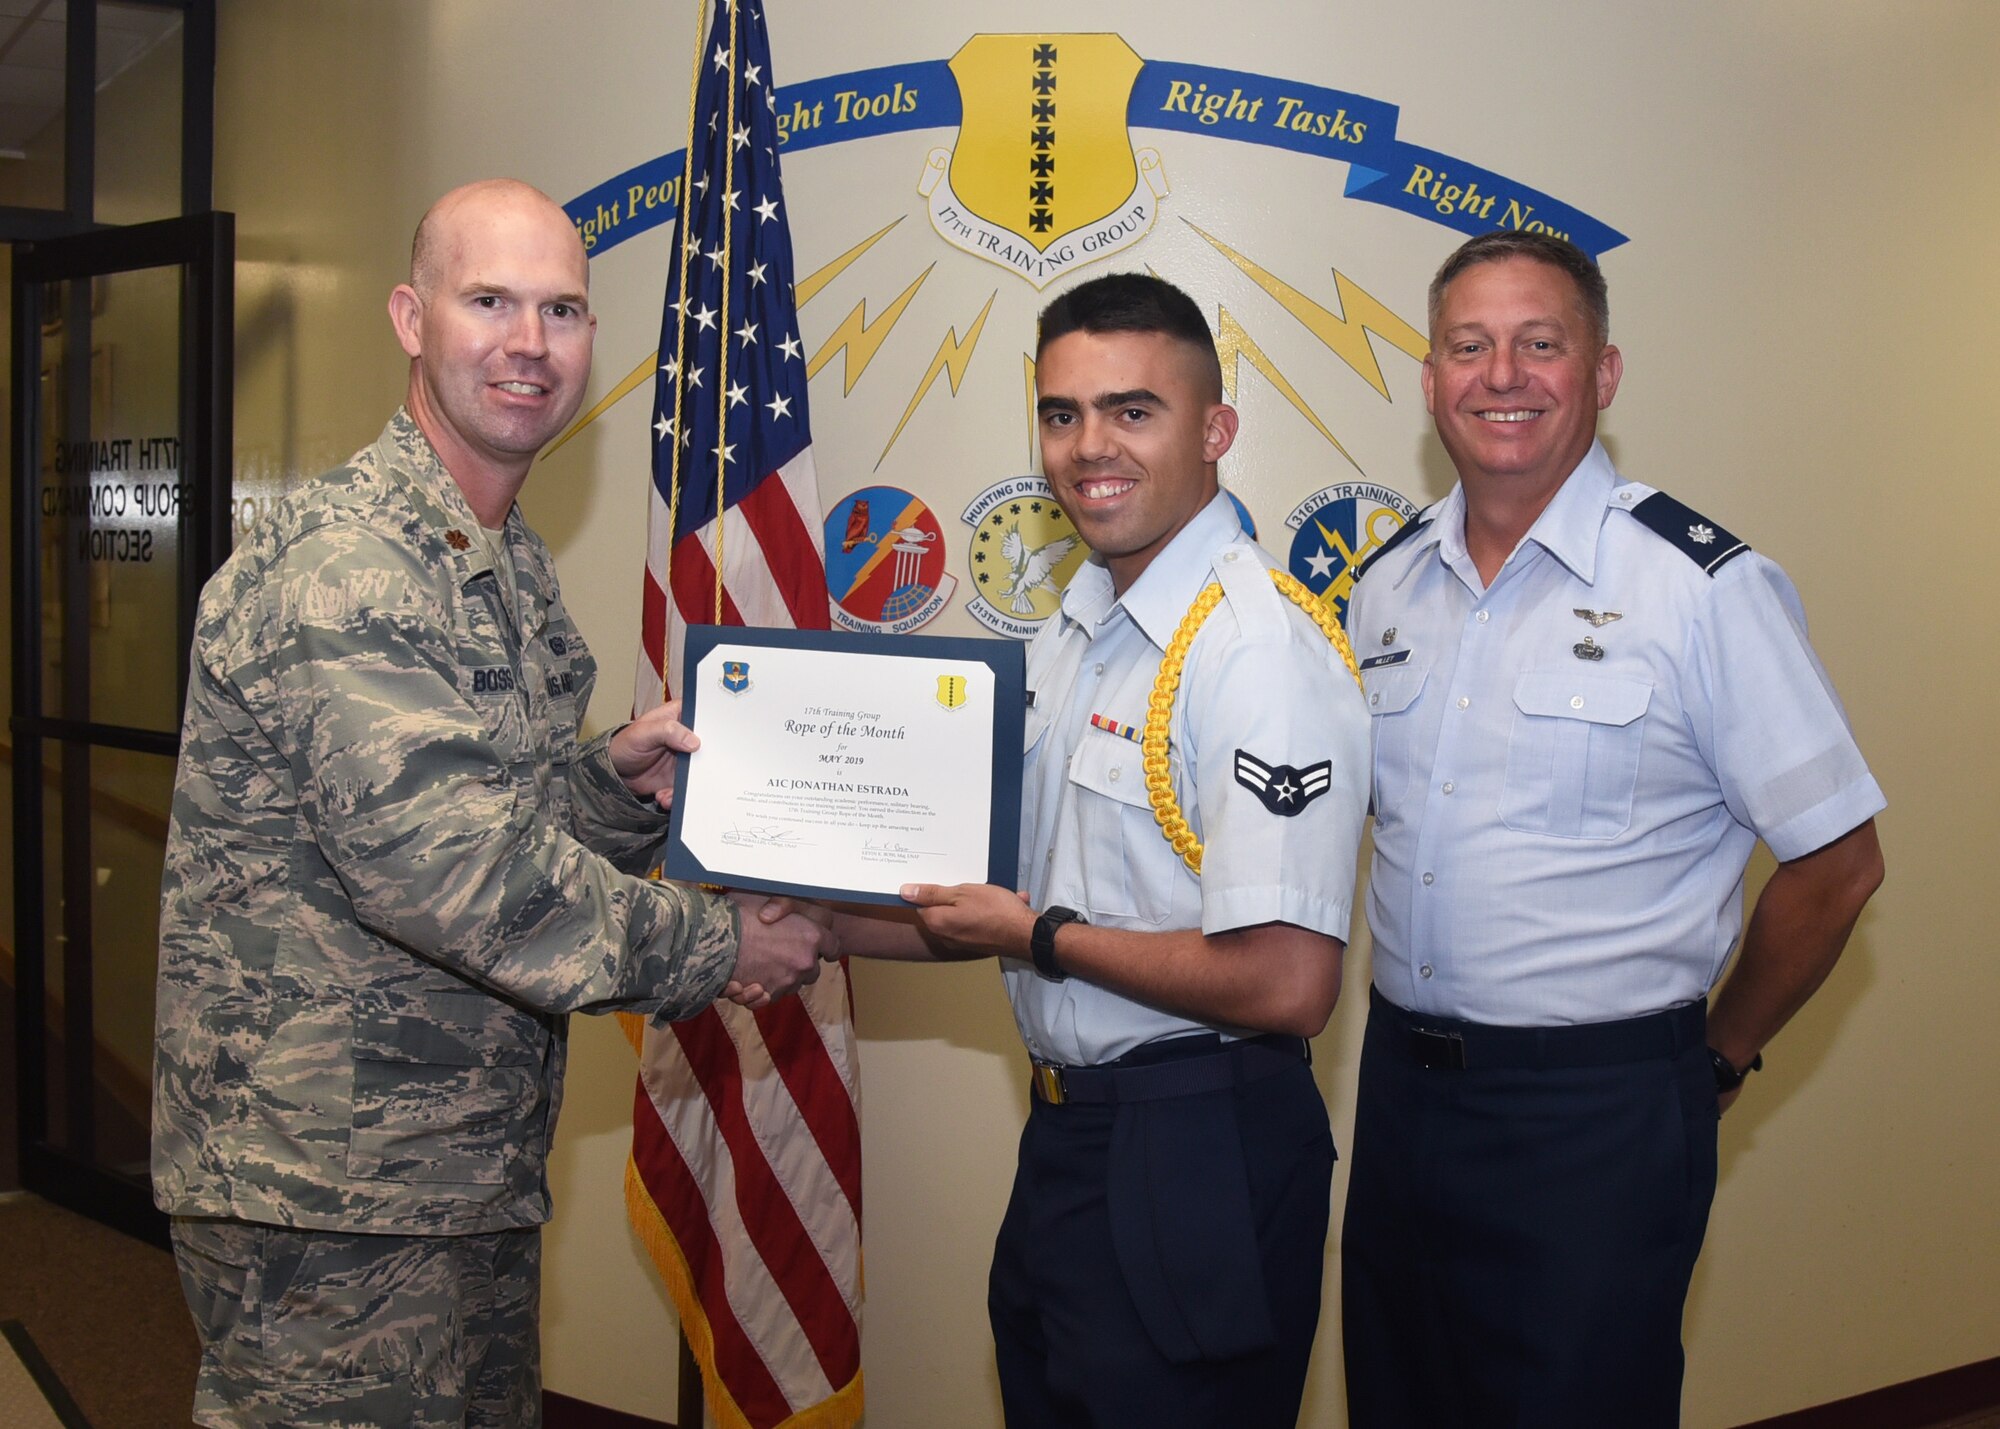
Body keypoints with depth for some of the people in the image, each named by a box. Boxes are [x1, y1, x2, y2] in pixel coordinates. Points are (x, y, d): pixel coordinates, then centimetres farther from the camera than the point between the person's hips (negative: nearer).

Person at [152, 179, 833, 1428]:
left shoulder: (518, 567, 12)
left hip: (478, 1174, 9)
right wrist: (716, 949, -17)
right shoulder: (344, 562, -19)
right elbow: (443, 867, -27)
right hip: (333, 1192, -9)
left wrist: (618, 779, -1)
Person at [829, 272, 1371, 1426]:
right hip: (1065, 1133, 9)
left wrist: (1041, 937, -16)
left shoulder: (1258, 646, -20)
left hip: (1195, 1163, -9)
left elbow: (1288, 983, -27)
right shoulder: (1075, 631, 9)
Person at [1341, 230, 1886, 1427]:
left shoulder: (1706, 587, -12)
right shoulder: (1389, 581, 5)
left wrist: (1717, 1058, 2)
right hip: (1401, 1084, 5)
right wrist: (1418, 1052, 10)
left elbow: (1837, 864, -7)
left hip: (1598, 1114, -5)